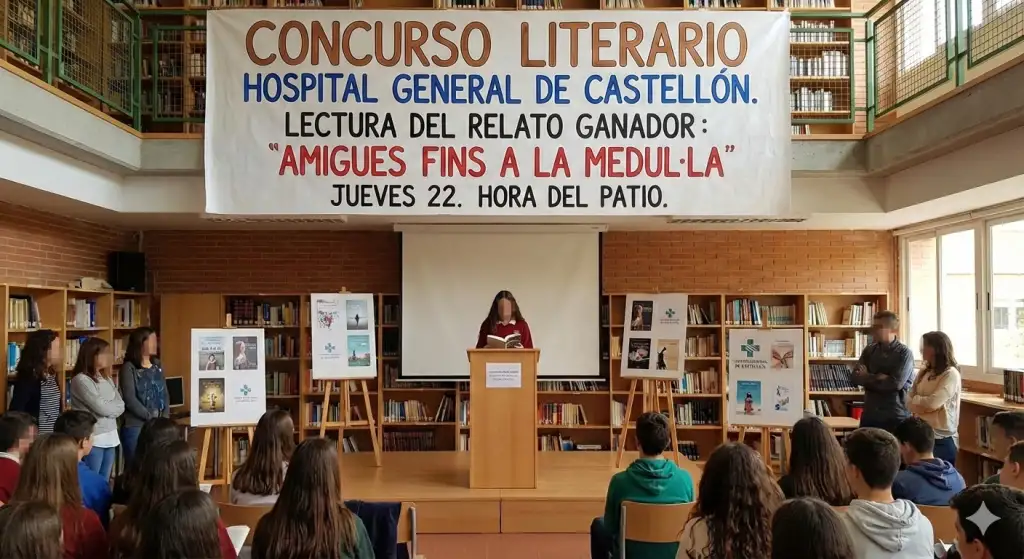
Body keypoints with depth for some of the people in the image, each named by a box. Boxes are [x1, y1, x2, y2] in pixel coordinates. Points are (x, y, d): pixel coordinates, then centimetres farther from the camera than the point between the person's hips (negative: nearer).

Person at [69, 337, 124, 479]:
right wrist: (114, 407, 3)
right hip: (93, 439, -7)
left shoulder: (106, 378, 12)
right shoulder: (81, 380, -11)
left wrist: (109, 408, -10)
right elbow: (101, 408, -14)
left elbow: (121, 406, 7)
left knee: (104, 482, 12)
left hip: (110, 437, 7)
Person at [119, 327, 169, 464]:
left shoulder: (158, 367, 12)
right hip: (135, 427, -5)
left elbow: (164, 394, 11)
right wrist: (151, 418, -14)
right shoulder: (129, 368, -5)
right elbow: (130, 399, -12)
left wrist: (164, 418, -3)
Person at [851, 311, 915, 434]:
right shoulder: (869, 350, 7)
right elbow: (856, 377, -1)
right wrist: (878, 377, -15)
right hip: (870, 414, 4)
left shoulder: (904, 353, -6)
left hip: (897, 416, -4)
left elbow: (896, 383, -17)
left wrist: (868, 378, -6)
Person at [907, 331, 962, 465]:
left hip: (942, 439, -6)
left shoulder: (951, 374, -10)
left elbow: (933, 403, -18)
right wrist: (923, 403, -12)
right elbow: (909, 402, 7)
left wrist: (916, 399, -1)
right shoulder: (923, 373, 12)